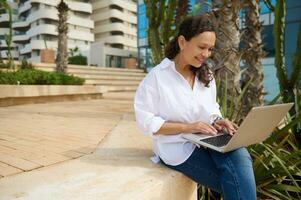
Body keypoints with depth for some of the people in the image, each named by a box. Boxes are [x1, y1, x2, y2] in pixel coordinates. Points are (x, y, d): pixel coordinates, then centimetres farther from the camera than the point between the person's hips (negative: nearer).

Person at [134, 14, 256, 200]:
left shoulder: (206, 75, 10)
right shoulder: (157, 76, -9)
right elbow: (146, 122, -11)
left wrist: (218, 121, -6)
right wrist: (187, 127, -20)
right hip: (177, 145, -5)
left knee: (239, 157, -28)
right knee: (239, 180, -24)